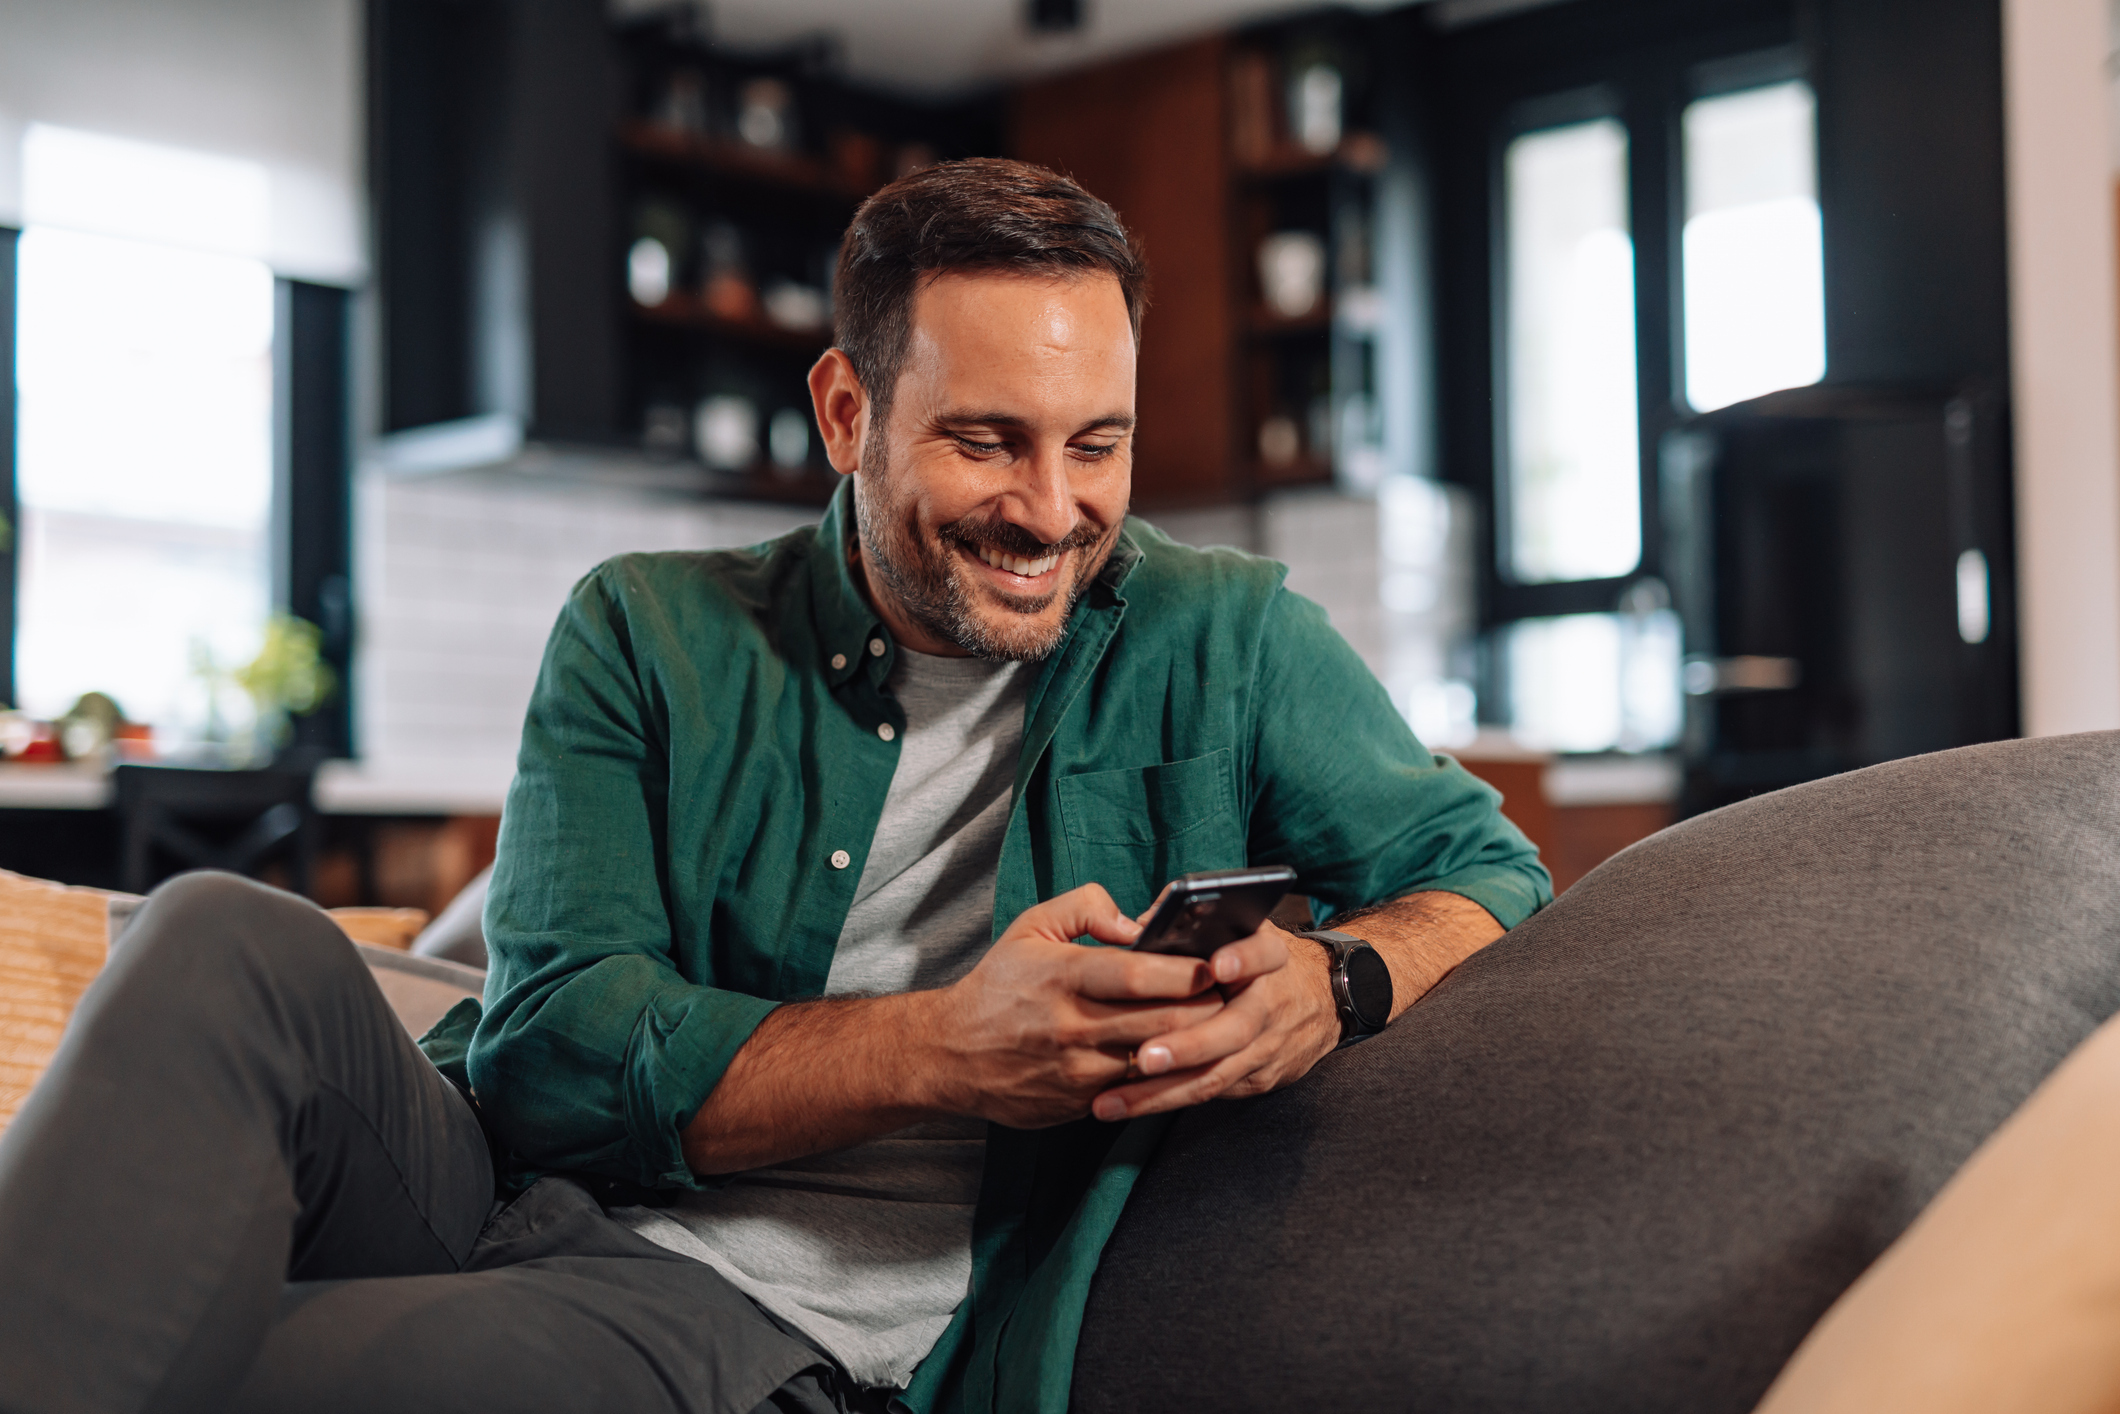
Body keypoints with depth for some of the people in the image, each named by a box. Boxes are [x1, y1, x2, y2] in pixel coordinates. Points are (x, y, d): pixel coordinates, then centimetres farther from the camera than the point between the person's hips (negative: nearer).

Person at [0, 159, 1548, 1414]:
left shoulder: (1221, 646, 7)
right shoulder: (651, 637, 7)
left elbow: (1489, 874, 8)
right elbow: (545, 1039, -4)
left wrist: (1332, 983, -17)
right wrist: (944, 1050, -20)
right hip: (516, 1192, 3)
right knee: (234, 945, -27)